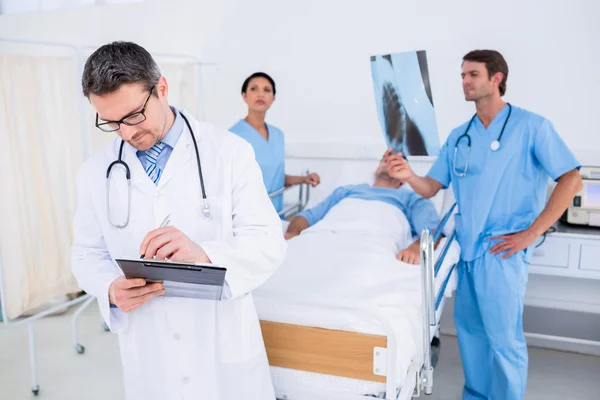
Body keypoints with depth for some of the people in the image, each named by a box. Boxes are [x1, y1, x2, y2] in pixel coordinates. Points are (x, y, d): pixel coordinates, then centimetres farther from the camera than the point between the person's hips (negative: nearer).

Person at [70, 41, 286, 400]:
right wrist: (111, 290, -14)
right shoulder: (95, 172, 1)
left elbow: (269, 243, -11)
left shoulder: (230, 152, -8)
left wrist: (206, 255, -30)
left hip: (227, 347, -2)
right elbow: (88, 253, 9)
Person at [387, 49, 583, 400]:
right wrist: (409, 176, -13)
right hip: (468, 246, 6)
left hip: (501, 249, -6)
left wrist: (530, 234, -14)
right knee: (470, 328, 15)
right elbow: (432, 188, 10)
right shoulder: (458, 137, 11)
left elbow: (571, 180, -9)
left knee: (503, 336, 0)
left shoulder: (531, 126, -5)